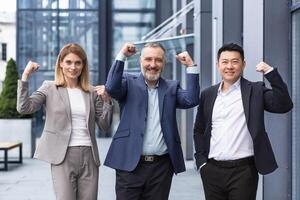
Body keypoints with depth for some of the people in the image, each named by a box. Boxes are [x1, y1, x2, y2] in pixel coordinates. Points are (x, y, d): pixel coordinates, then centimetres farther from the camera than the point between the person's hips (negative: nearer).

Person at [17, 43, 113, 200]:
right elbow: (24, 108, -10)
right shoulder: (50, 88, 3)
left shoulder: (92, 92, 10)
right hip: (63, 156, -3)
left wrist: (106, 100, -4)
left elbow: (105, 126, 9)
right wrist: (25, 76, -15)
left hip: (89, 155, 3)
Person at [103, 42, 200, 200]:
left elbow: (191, 100, -4)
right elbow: (111, 88, -14)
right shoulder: (129, 82, 5)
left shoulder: (171, 87, 12)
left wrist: (191, 66, -7)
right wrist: (122, 56, -15)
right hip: (130, 164, -2)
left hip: (162, 165, 2)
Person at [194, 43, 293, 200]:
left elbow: (284, 105, -13)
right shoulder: (208, 94, 10)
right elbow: (199, 130, 16)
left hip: (243, 170, -3)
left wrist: (270, 72, -17)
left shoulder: (255, 90, 1)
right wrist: (201, 161, 6)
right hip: (212, 170, 3)